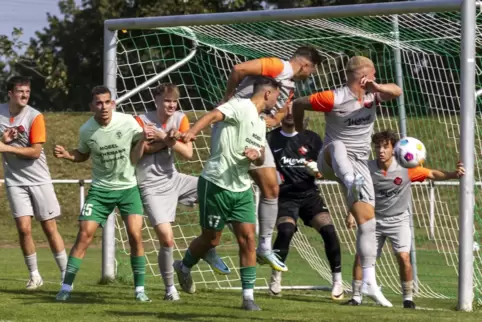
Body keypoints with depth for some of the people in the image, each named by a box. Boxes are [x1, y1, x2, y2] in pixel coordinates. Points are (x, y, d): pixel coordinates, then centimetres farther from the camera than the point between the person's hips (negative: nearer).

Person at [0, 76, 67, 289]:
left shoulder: (34, 117, -11)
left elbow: (35, 152, -14)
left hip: (39, 180, -2)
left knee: (50, 227, -1)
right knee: (24, 227, -9)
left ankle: (66, 273, 8)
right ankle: (34, 275, 3)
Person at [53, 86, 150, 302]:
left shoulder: (128, 122, -11)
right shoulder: (86, 130, -6)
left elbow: (141, 143, 5)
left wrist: (144, 143, -19)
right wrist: (67, 155, -8)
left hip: (128, 187, -1)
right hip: (100, 189, 1)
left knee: (135, 235, -13)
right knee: (84, 235, -8)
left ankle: (140, 289, 0)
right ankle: (66, 287, 0)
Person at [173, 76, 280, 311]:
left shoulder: (260, 123, 16)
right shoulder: (241, 107, -11)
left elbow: (261, 159, 21)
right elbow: (214, 115, -28)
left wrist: (256, 155, -5)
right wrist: (193, 131, -47)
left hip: (242, 188, 7)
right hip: (216, 184, -7)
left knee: (248, 238, -3)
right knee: (211, 238, 5)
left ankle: (248, 296, 1)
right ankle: (184, 266, 35)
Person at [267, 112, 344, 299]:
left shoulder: (311, 138, 7)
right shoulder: (271, 139, 3)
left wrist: (317, 171, -13)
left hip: (309, 194, 2)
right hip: (285, 196, -2)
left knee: (328, 230, -17)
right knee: (285, 231, -26)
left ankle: (337, 280, -4)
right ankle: (276, 277, -4)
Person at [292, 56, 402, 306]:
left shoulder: (372, 95, 3)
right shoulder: (334, 99, -14)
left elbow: (397, 91, -13)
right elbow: (298, 104, -5)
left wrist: (377, 88, -33)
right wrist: (300, 132, 8)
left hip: (359, 164, 5)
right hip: (332, 161, -5)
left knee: (367, 220, -2)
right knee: (336, 144, -40)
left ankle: (369, 283, 0)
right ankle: (351, 184, -73)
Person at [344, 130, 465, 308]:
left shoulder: (406, 168, -15)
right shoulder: (367, 169, -10)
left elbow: (433, 174, -9)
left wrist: (453, 174, -23)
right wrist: (352, 215, -4)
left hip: (398, 220, -2)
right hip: (375, 220, 2)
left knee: (403, 256, -18)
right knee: (361, 256, -7)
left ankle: (408, 298, -2)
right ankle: (356, 297, 9)